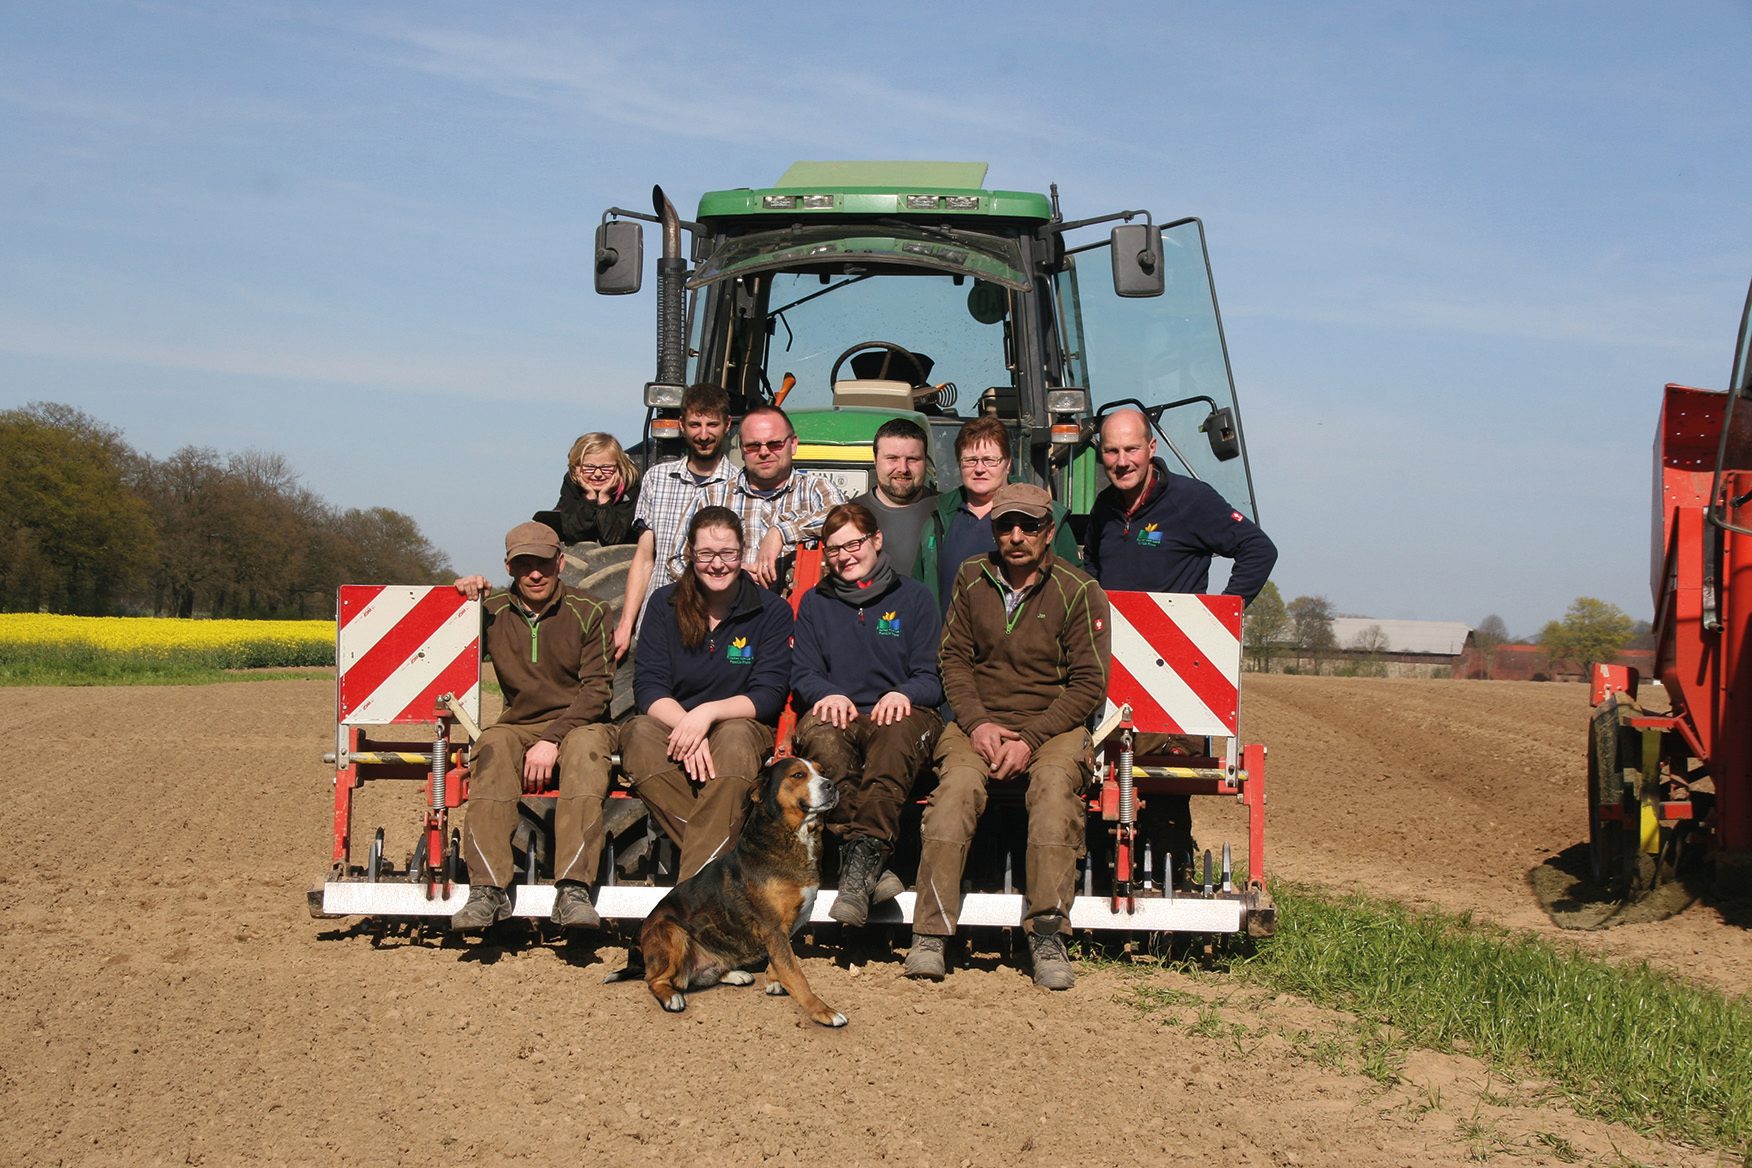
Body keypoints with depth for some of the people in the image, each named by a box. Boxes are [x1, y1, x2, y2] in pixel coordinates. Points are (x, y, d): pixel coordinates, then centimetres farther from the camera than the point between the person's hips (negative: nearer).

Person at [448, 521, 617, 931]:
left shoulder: (589, 612, 0)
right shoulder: (492, 613, 8)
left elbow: (596, 690, -7)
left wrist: (553, 740, -20)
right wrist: (460, 600, -2)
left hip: (580, 724, -2)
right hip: (519, 727, 2)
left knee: (585, 746, -38)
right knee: (493, 747, -33)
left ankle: (573, 890, -47)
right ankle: (488, 889, -44)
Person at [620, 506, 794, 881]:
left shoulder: (772, 610, 0)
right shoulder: (664, 604, 5)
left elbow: (769, 695, -8)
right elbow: (648, 688, -4)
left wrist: (708, 713, -26)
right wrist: (687, 725, -25)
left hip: (741, 728, -1)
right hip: (672, 725, 2)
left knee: (735, 737, -37)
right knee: (639, 734, -33)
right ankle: (716, 853, -37)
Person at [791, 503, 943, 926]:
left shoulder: (913, 597, 16)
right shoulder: (814, 603, 22)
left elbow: (931, 677, 8)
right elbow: (802, 674, 12)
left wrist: (904, 694, -15)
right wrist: (828, 694, -12)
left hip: (899, 715, -1)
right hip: (841, 716, 1)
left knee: (901, 732, -40)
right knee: (817, 732, -37)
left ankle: (864, 853, -56)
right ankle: (868, 859, -47)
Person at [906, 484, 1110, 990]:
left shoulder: (1079, 592, -1)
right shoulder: (971, 579, 10)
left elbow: (1088, 684, -4)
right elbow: (954, 660, 10)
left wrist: (1030, 740, -15)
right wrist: (977, 723, -8)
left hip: (1054, 725, -2)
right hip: (980, 720, 2)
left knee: (1055, 782, -35)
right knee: (958, 781, -30)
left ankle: (1048, 934, -36)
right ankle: (930, 934, -35)